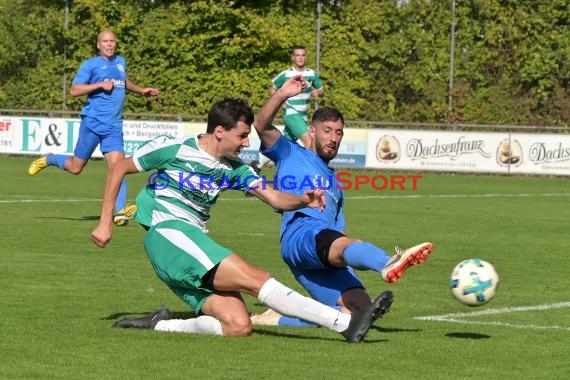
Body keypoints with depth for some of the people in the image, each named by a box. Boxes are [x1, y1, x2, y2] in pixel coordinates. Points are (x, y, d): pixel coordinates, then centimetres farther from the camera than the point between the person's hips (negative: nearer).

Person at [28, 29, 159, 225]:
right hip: (92, 123, -4)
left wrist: (141, 90, 37)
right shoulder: (91, 64, -3)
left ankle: (120, 212, -18)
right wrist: (100, 84, -16)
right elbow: (74, 90, -11)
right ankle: (47, 160, 34)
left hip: (114, 126, 4)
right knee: (75, 168, 5)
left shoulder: (120, 62, 16)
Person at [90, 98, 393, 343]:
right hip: (166, 233, -8)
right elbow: (119, 168, 4)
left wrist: (303, 200, -14)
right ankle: (347, 323, -32)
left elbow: (275, 198, 8)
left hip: (194, 242, 8)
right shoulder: (173, 149, -4)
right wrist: (106, 222, 0)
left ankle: (160, 325, -5)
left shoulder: (233, 168, 14)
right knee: (256, 279, -22)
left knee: (238, 325, -13)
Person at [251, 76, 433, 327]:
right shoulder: (291, 155, 23)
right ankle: (388, 263, -74)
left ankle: (280, 318, -7)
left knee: (359, 311, -14)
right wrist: (282, 95, -9)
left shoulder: (335, 182, 40)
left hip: (326, 263, 7)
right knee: (343, 245, -40)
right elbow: (262, 126, 5)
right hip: (301, 232, -7)